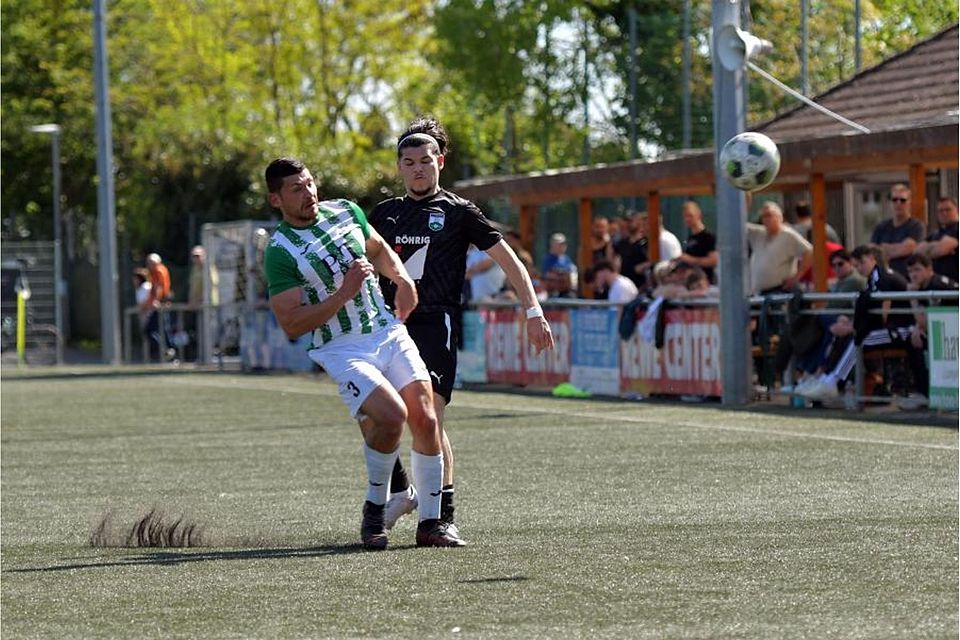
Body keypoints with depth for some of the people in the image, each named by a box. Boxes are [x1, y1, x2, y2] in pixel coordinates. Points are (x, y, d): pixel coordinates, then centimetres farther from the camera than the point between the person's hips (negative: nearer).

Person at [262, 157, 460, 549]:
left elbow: (378, 249, 28)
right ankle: (374, 509, -3)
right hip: (342, 350, -5)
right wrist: (344, 293, -20)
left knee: (425, 419, -9)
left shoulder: (345, 211, 7)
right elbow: (291, 325, -15)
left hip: (389, 332, 5)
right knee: (392, 415, -26)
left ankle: (430, 523, 3)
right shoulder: (279, 252, -10)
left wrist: (402, 278, 9)